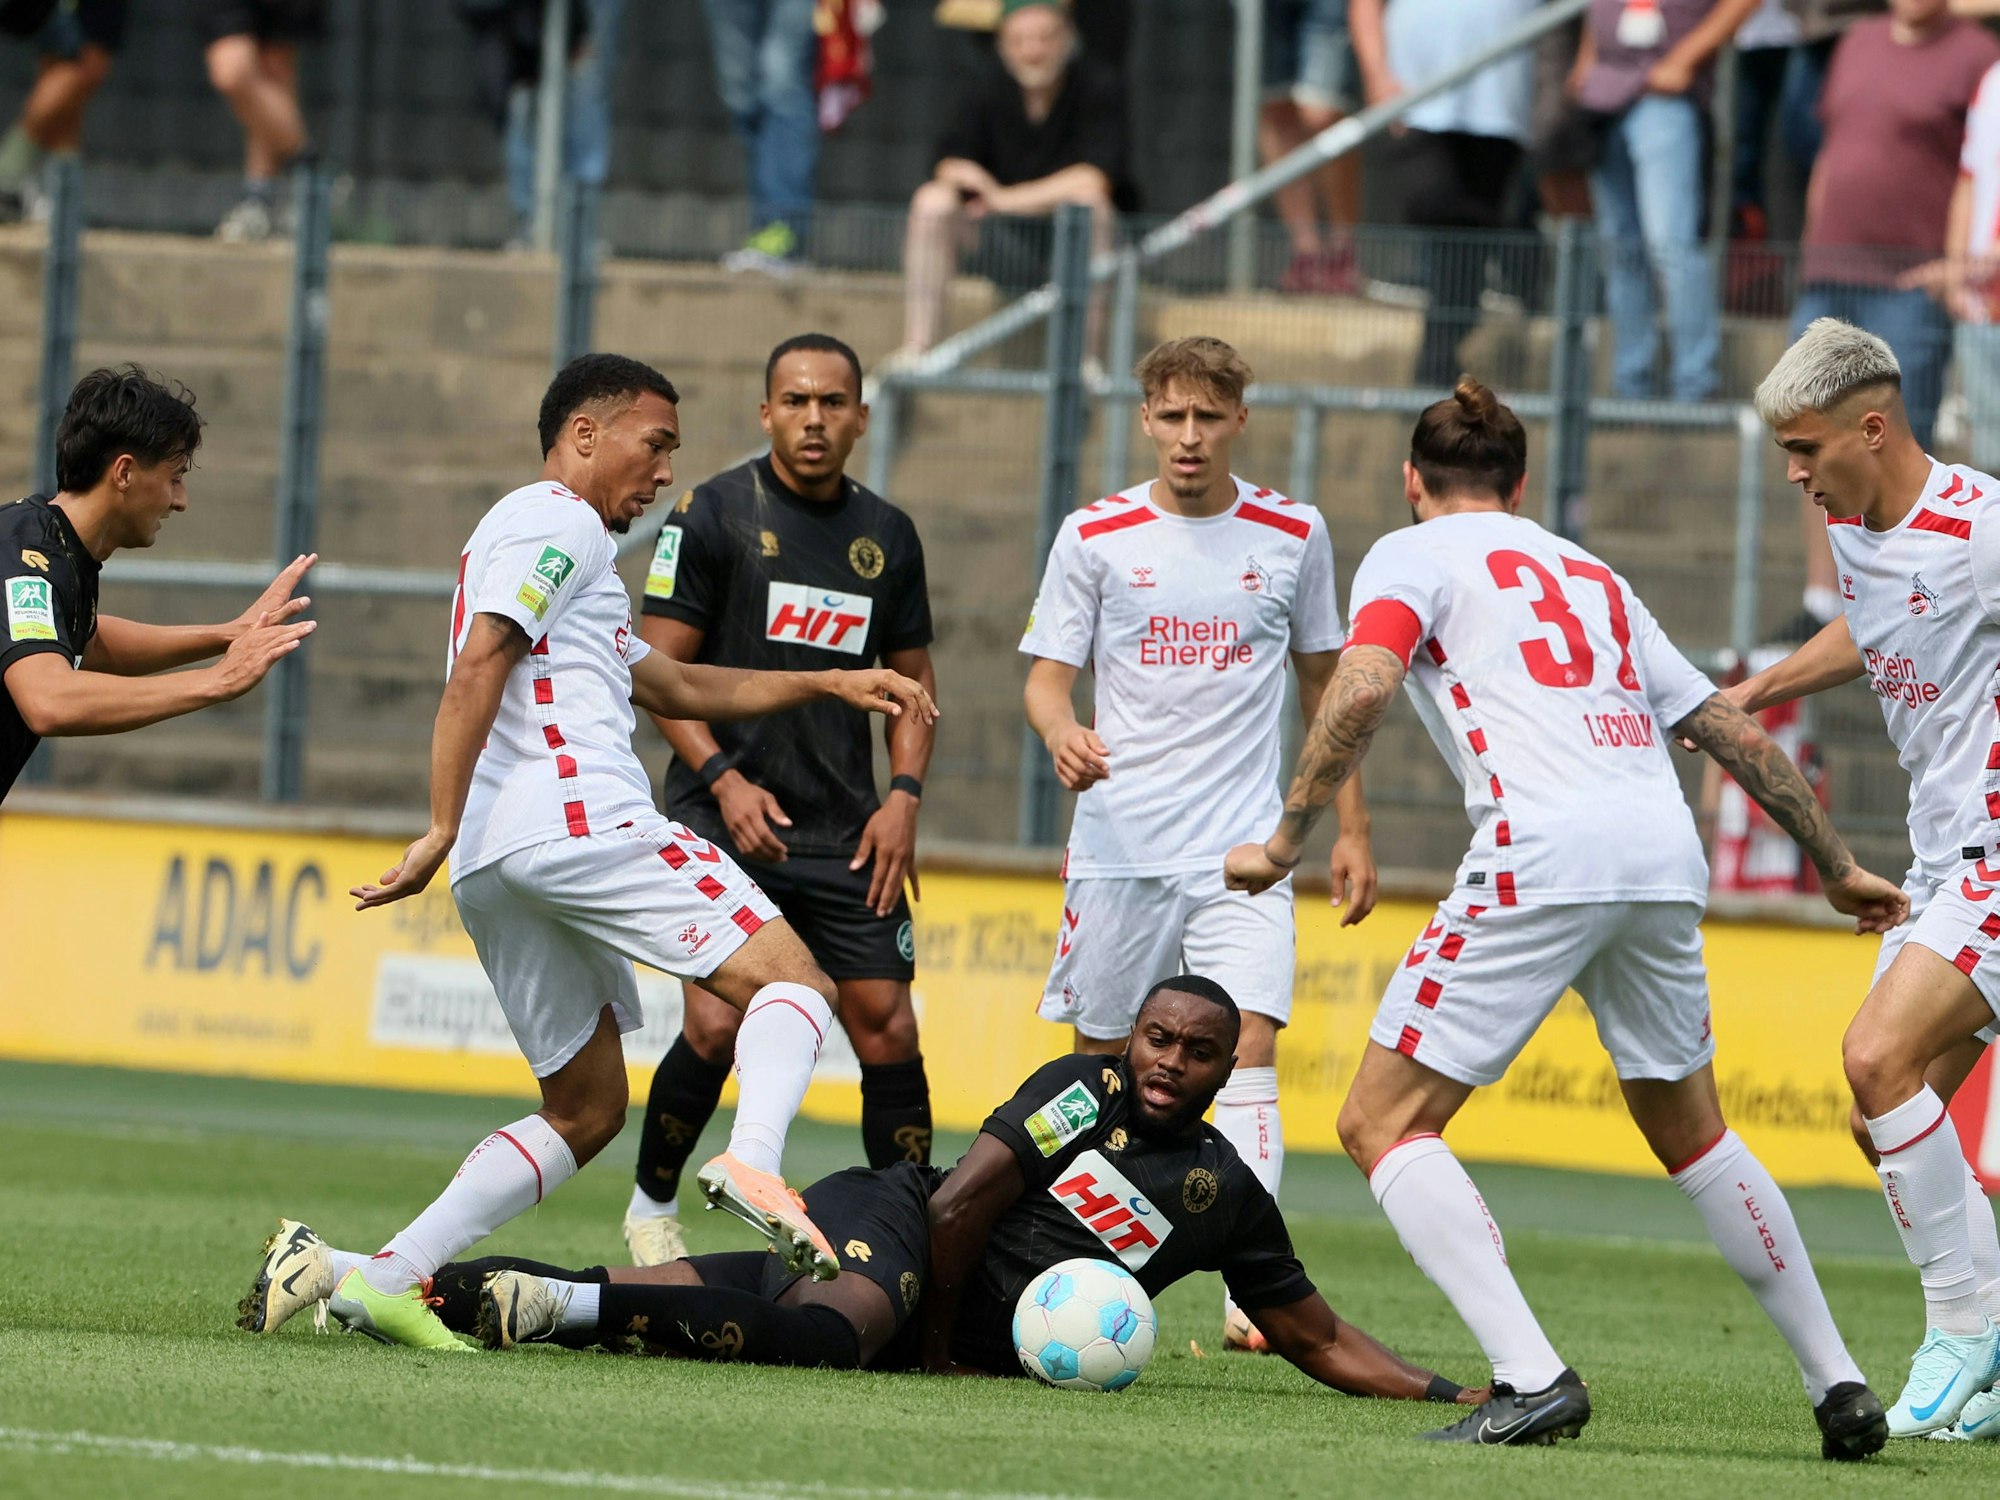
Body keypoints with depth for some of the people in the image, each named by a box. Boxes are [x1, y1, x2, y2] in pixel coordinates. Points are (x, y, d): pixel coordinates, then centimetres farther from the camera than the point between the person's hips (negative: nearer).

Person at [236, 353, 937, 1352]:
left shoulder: (532, 535, 33)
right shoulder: (561, 523, 1)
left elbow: (677, 688, 40)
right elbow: (477, 667, -14)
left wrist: (831, 684, 36)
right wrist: (443, 832, -20)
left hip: (495, 863, 9)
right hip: (580, 819, -9)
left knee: (585, 1109, 12)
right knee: (792, 979, -6)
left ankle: (388, 1276, 0)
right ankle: (753, 1161, -35)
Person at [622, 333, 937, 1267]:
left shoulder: (888, 538, 11)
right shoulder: (713, 516, -3)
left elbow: (913, 678, 19)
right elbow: (656, 670, -4)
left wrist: (904, 795, 3)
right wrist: (725, 782, -15)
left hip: (846, 831, 4)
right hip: (723, 820, -4)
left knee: (888, 1030, -3)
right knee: (716, 1025, -14)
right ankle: (652, 1208, 7)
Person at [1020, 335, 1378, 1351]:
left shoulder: (1292, 534, 5)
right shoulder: (1096, 537, 2)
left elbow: (1321, 681, 16)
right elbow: (1047, 677, 3)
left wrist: (1349, 828, 15)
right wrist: (1062, 735, -21)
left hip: (1242, 847, -1)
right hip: (1118, 839, 1)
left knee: (1248, 1044, -15)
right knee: (1100, 1057, 5)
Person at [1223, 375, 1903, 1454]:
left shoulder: (1414, 555, 13)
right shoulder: (1593, 577, 30)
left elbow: (1364, 683, -8)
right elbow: (1736, 736, 31)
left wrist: (1286, 839, -3)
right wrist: (1838, 867, 40)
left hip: (1539, 858, -6)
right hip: (1666, 854, 6)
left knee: (1383, 1124, 0)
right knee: (1691, 1132, 25)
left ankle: (1531, 1378, -16)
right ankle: (1838, 1383, 23)